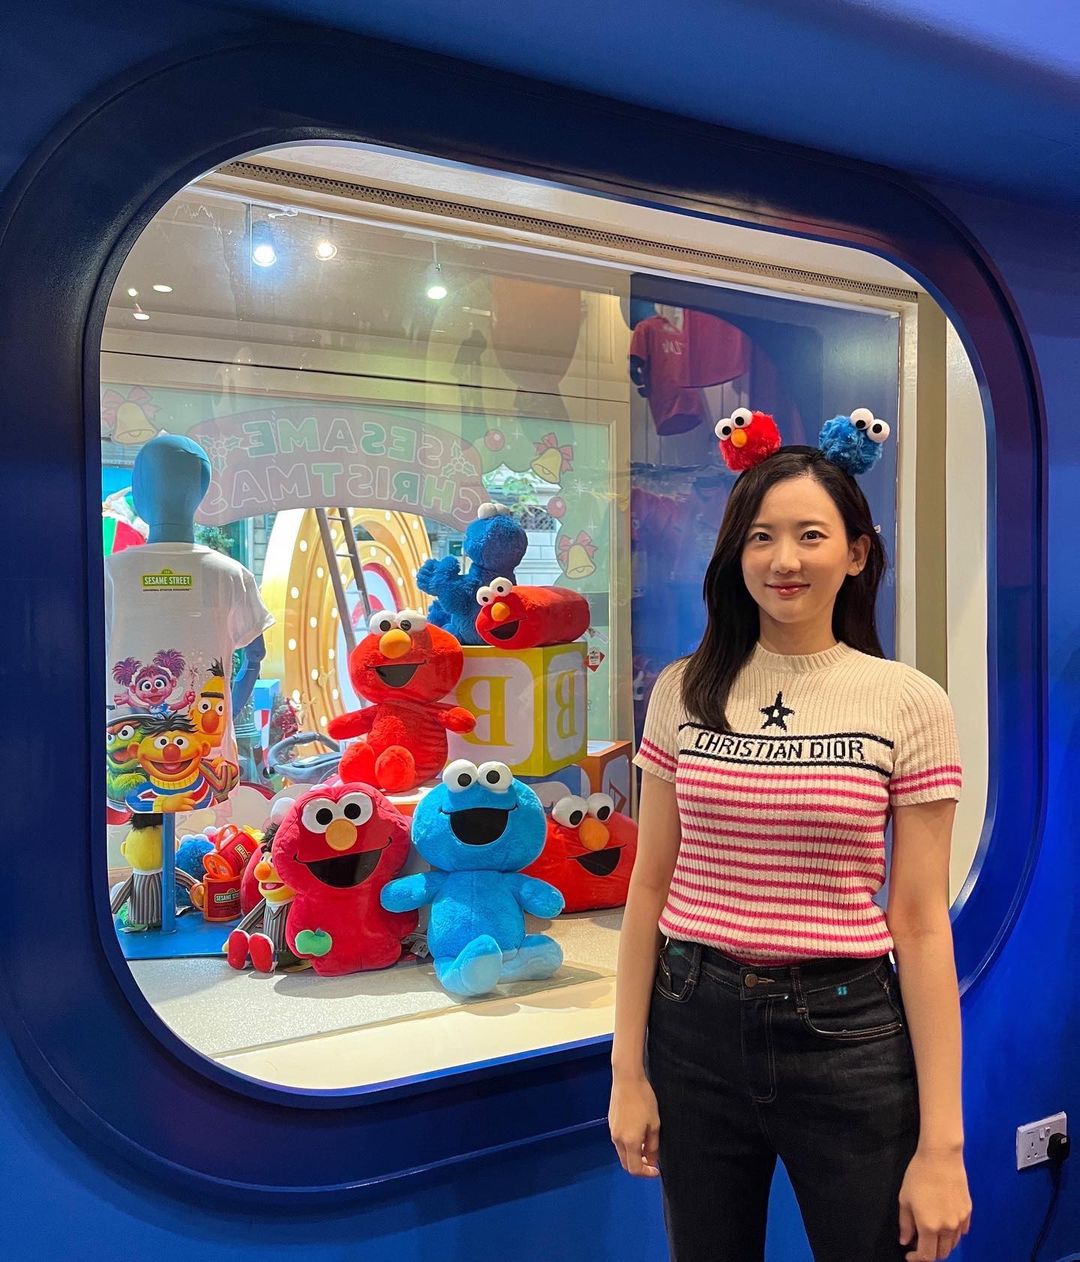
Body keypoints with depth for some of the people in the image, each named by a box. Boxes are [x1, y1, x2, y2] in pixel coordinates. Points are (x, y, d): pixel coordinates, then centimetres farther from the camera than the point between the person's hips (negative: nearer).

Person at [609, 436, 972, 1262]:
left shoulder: (911, 704, -7)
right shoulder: (684, 691, -2)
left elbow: (922, 924, -7)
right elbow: (651, 887, 2)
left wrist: (941, 1141, -6)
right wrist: (627, 1070, 2)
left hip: (846, 1035, -2)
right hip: (695, 1024, 2)